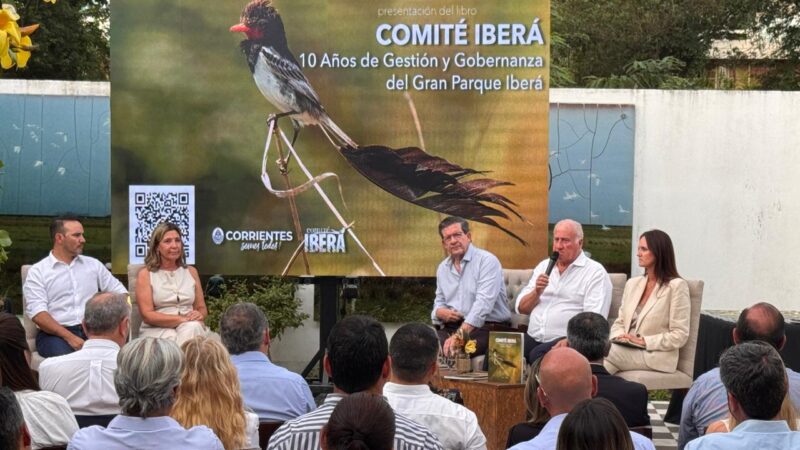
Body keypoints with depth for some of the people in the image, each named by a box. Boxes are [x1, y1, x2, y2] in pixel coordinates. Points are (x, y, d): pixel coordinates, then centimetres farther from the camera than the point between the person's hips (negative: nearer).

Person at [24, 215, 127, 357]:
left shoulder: (93, 264, 18)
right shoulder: (38, 271, 5)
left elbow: (119, 291, 21)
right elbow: (37, 313, -7)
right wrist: (69, 337, -19)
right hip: (57, 333, -3)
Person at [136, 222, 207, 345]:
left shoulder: (191, 271, 16)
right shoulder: (146, 274, 3)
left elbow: (202, 308, 17)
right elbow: (147, 315, -7)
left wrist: (199, 315, -9)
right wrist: (181, 319, -19)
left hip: (190, 328, 4)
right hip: (157, 330, -4)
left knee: (193, 327, -33)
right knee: (171, 338, -38)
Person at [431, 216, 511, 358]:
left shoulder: (487, 261, -8)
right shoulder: (443, 268, 16)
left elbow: (483, 303, -20)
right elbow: (439, 302, 26)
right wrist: (442, 313, -2)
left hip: (489, 328, -6)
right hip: (452, 327, 6)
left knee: (453, 349, -34)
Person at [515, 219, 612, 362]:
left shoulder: (595, 272, 1)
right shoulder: (544, 266, 19)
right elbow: (521, 308, 14)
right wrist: (537, 292, -4)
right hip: (533, 338, 5)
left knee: (538, 356, -34)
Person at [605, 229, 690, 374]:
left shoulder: (676, 286, -2)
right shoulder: (632, 283, 18)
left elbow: (680, 336, -7)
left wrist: (644, 341, -14)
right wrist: (619, 336, -4)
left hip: (654, 355, -5)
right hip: (626, 349, 5)